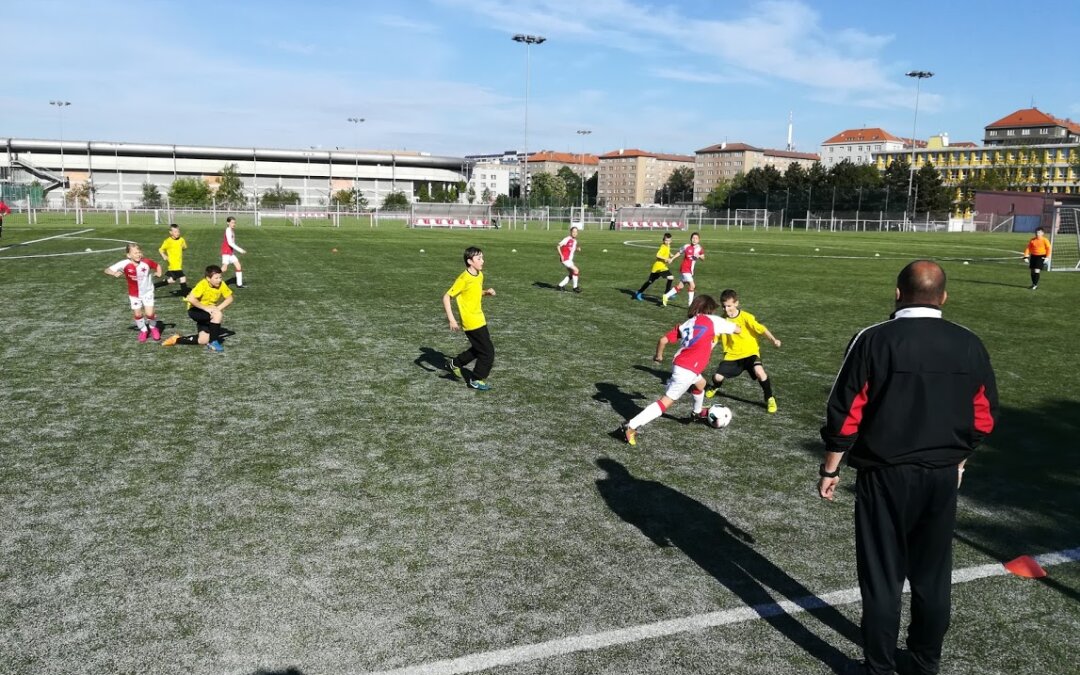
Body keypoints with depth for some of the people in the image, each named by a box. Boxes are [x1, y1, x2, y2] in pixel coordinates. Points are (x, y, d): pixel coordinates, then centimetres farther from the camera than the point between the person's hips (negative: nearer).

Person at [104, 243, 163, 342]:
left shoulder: (146, 262, -20)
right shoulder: (125, 264, -23)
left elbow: (157, 266, 1)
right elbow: (107, 270, -22)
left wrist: (158, 273, -16)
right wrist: (114, 273, -41)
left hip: (147, 292, -1)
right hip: (134, 294, 1)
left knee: (149, 314, -7)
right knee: (138, 314, 8)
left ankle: (153, 327, 25)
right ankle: (143, 330, 35)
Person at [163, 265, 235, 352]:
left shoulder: (221, 284, -12)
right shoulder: (203, 284, -26)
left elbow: (229, 298, -7)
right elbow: (191, 299, -35)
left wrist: (218, 308, -20)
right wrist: (206, 308, -33)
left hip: (209, 312, 6)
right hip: (195, 310, -6)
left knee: (203, 340, -4)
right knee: (217, 314, -34)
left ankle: (177, 339, 18)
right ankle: (213, 342, -20)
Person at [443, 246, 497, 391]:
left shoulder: (480, 275, 5)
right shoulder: (464, 279, -20)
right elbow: (446, 297, -18)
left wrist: (487, 292, 1)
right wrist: (451, 319, -23)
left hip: (479, 319, 8)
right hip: (471, 322, -8)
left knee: (478, 349, 21)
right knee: (488, 352, -3)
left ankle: (455, 364, 35)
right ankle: (477, 380, 12)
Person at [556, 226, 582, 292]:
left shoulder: (575, 241, 11)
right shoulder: (567, 239, -15)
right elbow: (558, 246, -17)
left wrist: (578, 249, 0)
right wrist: (561, 255, -23)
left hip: (570, 260, 9)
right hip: (565, 259, -9)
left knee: (571, 275, 13)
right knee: (576, 270, -15)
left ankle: (560, 285, 21)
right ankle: (575, 287, -5)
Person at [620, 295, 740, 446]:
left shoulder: (686, 323, 14)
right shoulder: (712, 321, -1)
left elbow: (663, 340, 6)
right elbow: (737, 329, 7)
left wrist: (658, 356, 23)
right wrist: (725, 326, 28)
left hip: (680, 365, 8)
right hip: (687, 371, -8)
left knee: (701, 383, 36)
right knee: (666, 401, -8)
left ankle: (697, 412, 58)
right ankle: (631, 426, -17)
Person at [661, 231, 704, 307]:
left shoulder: (699, 248, 1)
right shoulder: (687, 247, -12)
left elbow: (702, 257, 12)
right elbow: (679, 252, 2)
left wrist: (699, 256, -9)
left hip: (690, 270, 6)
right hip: (684, 269, -6)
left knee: (680, 286, 13)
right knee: (692, 285, -13)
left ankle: (666, 296, 26)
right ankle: (690, 303, -2)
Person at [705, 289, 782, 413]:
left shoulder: (746, 317, -17)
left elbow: (761, 329, -18)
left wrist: (773, 340, -32)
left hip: (750, 352, -4)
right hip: (732, 355, 4)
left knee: (759, 371, -31)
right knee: (717, 377, -4)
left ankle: (769, 399, -7)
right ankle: (715, 388, 37)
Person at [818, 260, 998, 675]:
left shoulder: (874, 340, -13)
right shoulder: (969, 345, 0)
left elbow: (845, 412, -13)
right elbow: (985, 416, 7)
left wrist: (830, 469, -2)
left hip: (886, 475, -4)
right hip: (944, 477, 5)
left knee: (882, 577, 7)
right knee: (933, 575, 19)